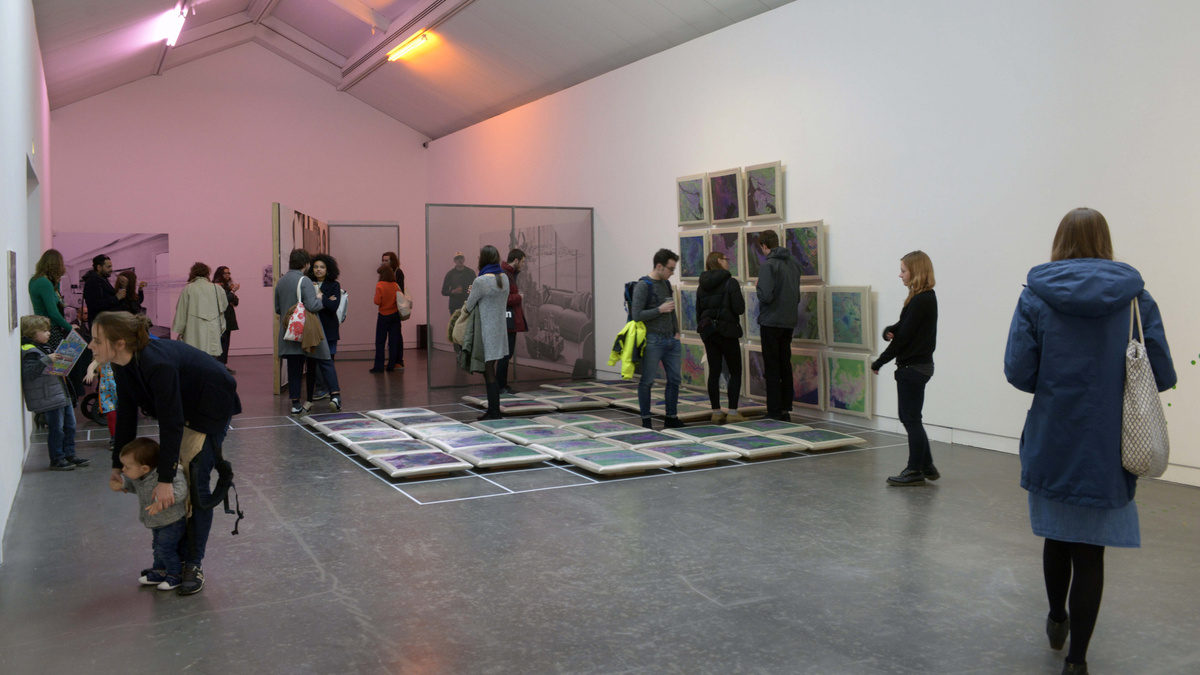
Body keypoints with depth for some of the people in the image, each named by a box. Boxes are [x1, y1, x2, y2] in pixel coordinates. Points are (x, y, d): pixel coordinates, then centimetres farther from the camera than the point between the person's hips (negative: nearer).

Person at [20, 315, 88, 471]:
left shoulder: (42, 349, 18)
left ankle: (69, 455, 22)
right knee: (56, 428, -5)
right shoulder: (29, 352, -14)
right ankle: (56, 460, 4)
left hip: (62, 395, 10)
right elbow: (28, 373, -27)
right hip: (49, 398, -10)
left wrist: (61, 361, 19)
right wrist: (47, 360, -33)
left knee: (69, 426, 14)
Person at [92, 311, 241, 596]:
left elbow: (171, 423, -35)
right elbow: (126, 416, -1)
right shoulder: (123, 366, -11)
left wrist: (165, 479, -32)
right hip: (180, 409, 8)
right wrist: (118, 465, 3)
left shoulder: (158, 365, -37)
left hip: (211, 410, -8)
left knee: (195, 484, -9)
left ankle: (194, 563, 2)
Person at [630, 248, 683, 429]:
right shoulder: (643, 286, -11)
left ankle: (672, 418, 20)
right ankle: (646, 420, 11)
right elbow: (636, 315, -17)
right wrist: (660, 309, -14)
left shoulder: (666, 284, 13)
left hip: (671, 340, 8)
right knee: (647, 381, 2)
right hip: (653, 342, -8)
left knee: (674, 380, 9)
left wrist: (677, 332, 14)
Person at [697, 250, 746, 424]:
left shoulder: (702, 286, 7)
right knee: (735, 372, 4)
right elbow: (739, 309, -15)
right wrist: (742, 299, 4)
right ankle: (732, 412, 0)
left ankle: (716, 412, 9)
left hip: (708, 331, 5)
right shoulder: (730, 282, -11)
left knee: (714, 371, 8)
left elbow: (699, 309, 9)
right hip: (727, 331, -5)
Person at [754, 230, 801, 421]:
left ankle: (774, 412, 1)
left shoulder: (768, 265, -15)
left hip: (771, 323, -7)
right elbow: (797, 295, 14)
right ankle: (786, 410, 16)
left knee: (772, 369, -1)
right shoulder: (793, 264, 9)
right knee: (786, 366, 13)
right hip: (789, 322, 7)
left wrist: (757, 288, -4)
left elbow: (766, 295, -23)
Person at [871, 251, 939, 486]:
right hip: (918, 365, 10)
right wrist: (888, 331, -10)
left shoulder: (922, 301, -18)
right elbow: (901, 327, 14)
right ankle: (927, 467, 24)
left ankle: (915, 470, 10)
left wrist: (879, 362, -11)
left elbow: (904, 337, -19)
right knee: (909, 417, 16)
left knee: (911, 418, 0)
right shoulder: (924, 298, 13)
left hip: (913, 367, -10)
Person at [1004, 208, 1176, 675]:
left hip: (1052, 443, 1)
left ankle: (1057, 621, 42)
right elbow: (1163, 376, -6)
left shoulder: (1035, 296, -7)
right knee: (1090, 550, 8)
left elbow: (1018, 371, -10)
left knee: (1056, 536, 21)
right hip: (1107, 450, -1)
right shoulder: (1136, 298, -5)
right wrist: (1114, 381, 14)